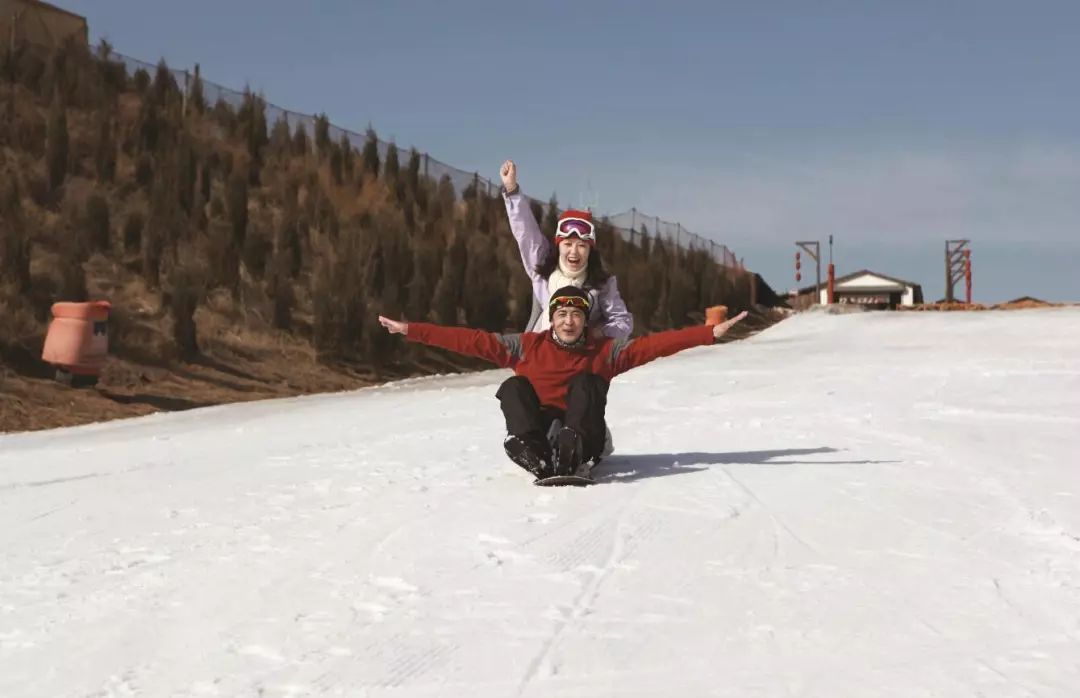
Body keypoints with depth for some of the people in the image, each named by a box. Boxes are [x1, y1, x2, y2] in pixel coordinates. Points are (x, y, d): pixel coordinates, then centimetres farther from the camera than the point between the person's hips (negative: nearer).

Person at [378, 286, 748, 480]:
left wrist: (711, 332, -13)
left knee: (587, 383, -20)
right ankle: (536, 456, -44)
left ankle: (571, 455, -43)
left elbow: (655, 344, -3)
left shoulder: (604, 351, 7)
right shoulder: (528, 346, 8)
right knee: (514, 387, -20)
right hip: (537, 433, 1)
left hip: (583, 440, 0)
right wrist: (411, 330, -2)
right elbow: (473, 340, 4)